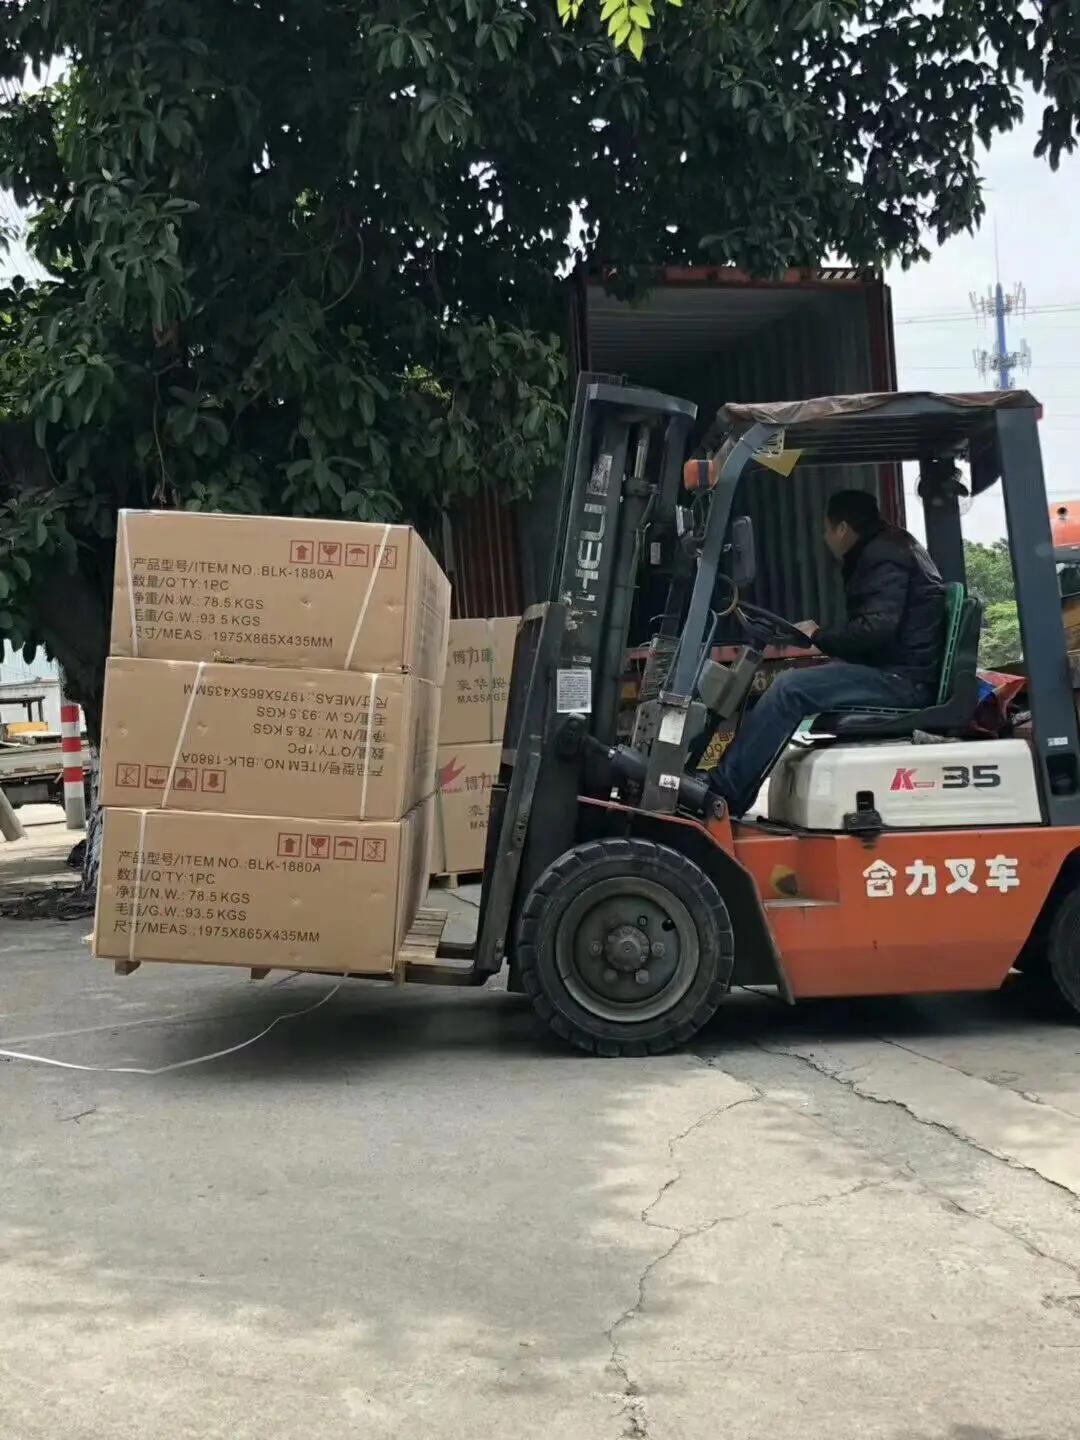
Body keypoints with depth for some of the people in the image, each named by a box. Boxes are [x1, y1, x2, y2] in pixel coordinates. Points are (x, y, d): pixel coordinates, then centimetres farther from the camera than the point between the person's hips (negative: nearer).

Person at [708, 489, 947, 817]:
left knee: (789, 688, -19)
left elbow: (876, 629, -24)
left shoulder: (884, 557, -11)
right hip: (897, 674, 11)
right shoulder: (887, 550, 22)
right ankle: (729, 785, -1)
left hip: (902, 680, -11)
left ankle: (720, 794, -18)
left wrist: (820, 637, -9)